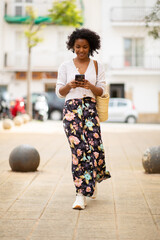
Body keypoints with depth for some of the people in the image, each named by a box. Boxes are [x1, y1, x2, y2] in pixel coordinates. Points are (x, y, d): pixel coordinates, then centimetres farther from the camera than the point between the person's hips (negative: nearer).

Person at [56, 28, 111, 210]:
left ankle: (87, 187, 13)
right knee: (78, 149, -12)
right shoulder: (65, 67, 11)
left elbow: (101, 91, 8)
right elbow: (59, 92, 10)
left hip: (91, 108, 1)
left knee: (94, 146, -11)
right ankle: (81, 194, -7)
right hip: (71, 108, -1)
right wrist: (70, 85, -10)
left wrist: (90, 86, -13)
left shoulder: (97, 66, 13)